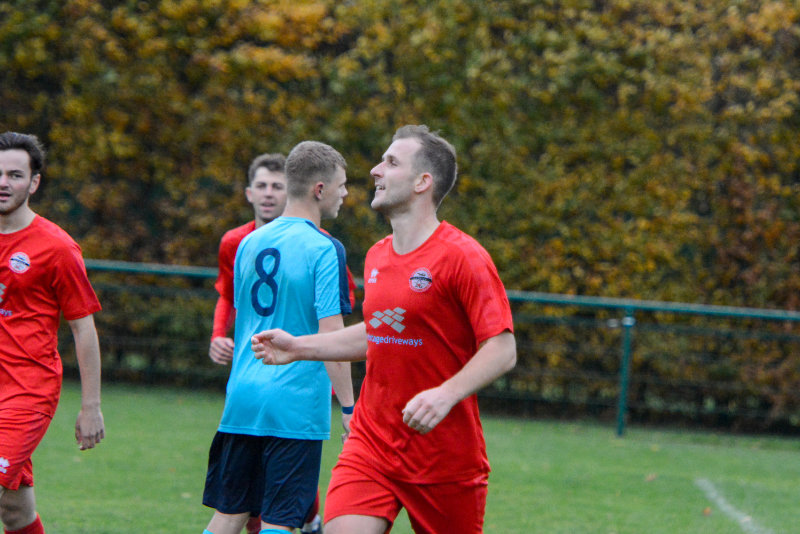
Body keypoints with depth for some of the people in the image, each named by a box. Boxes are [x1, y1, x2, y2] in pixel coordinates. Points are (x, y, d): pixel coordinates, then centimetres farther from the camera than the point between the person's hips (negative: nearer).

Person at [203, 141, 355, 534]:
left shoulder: (249, 244, 11)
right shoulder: (324, 250, -10)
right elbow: (330, 335, -15)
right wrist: (348, 407, -12)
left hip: (242, 398, 6)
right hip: (297, 405, -6)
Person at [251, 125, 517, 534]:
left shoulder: (462, 258, -12)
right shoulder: (377, 257, 12)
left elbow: (502, 350, -16)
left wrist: (447, 394, -30)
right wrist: (298, 347, 21)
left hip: (446, 453, -5)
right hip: (371, 444, 5)